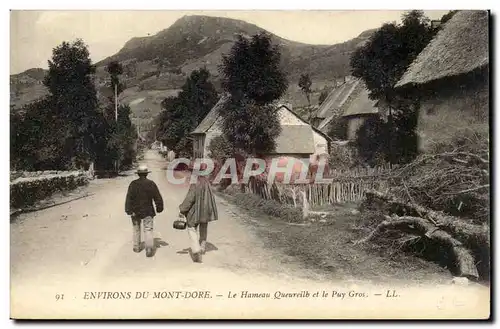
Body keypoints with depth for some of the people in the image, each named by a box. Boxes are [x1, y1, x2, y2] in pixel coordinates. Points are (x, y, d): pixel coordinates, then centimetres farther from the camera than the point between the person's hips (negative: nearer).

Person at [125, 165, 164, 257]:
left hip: (135, 211, 1)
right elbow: (158, 197, -2)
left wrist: (129, 210, -13)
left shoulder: (133, 184, -5)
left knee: (136, 229, 19)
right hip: (148, 211, -1)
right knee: (148, 230, -1)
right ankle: (149, 248, -17)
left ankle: (137, 247, 29)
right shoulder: (151, 184, -5)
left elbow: (129, 198, -13)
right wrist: (159, 208, 11)